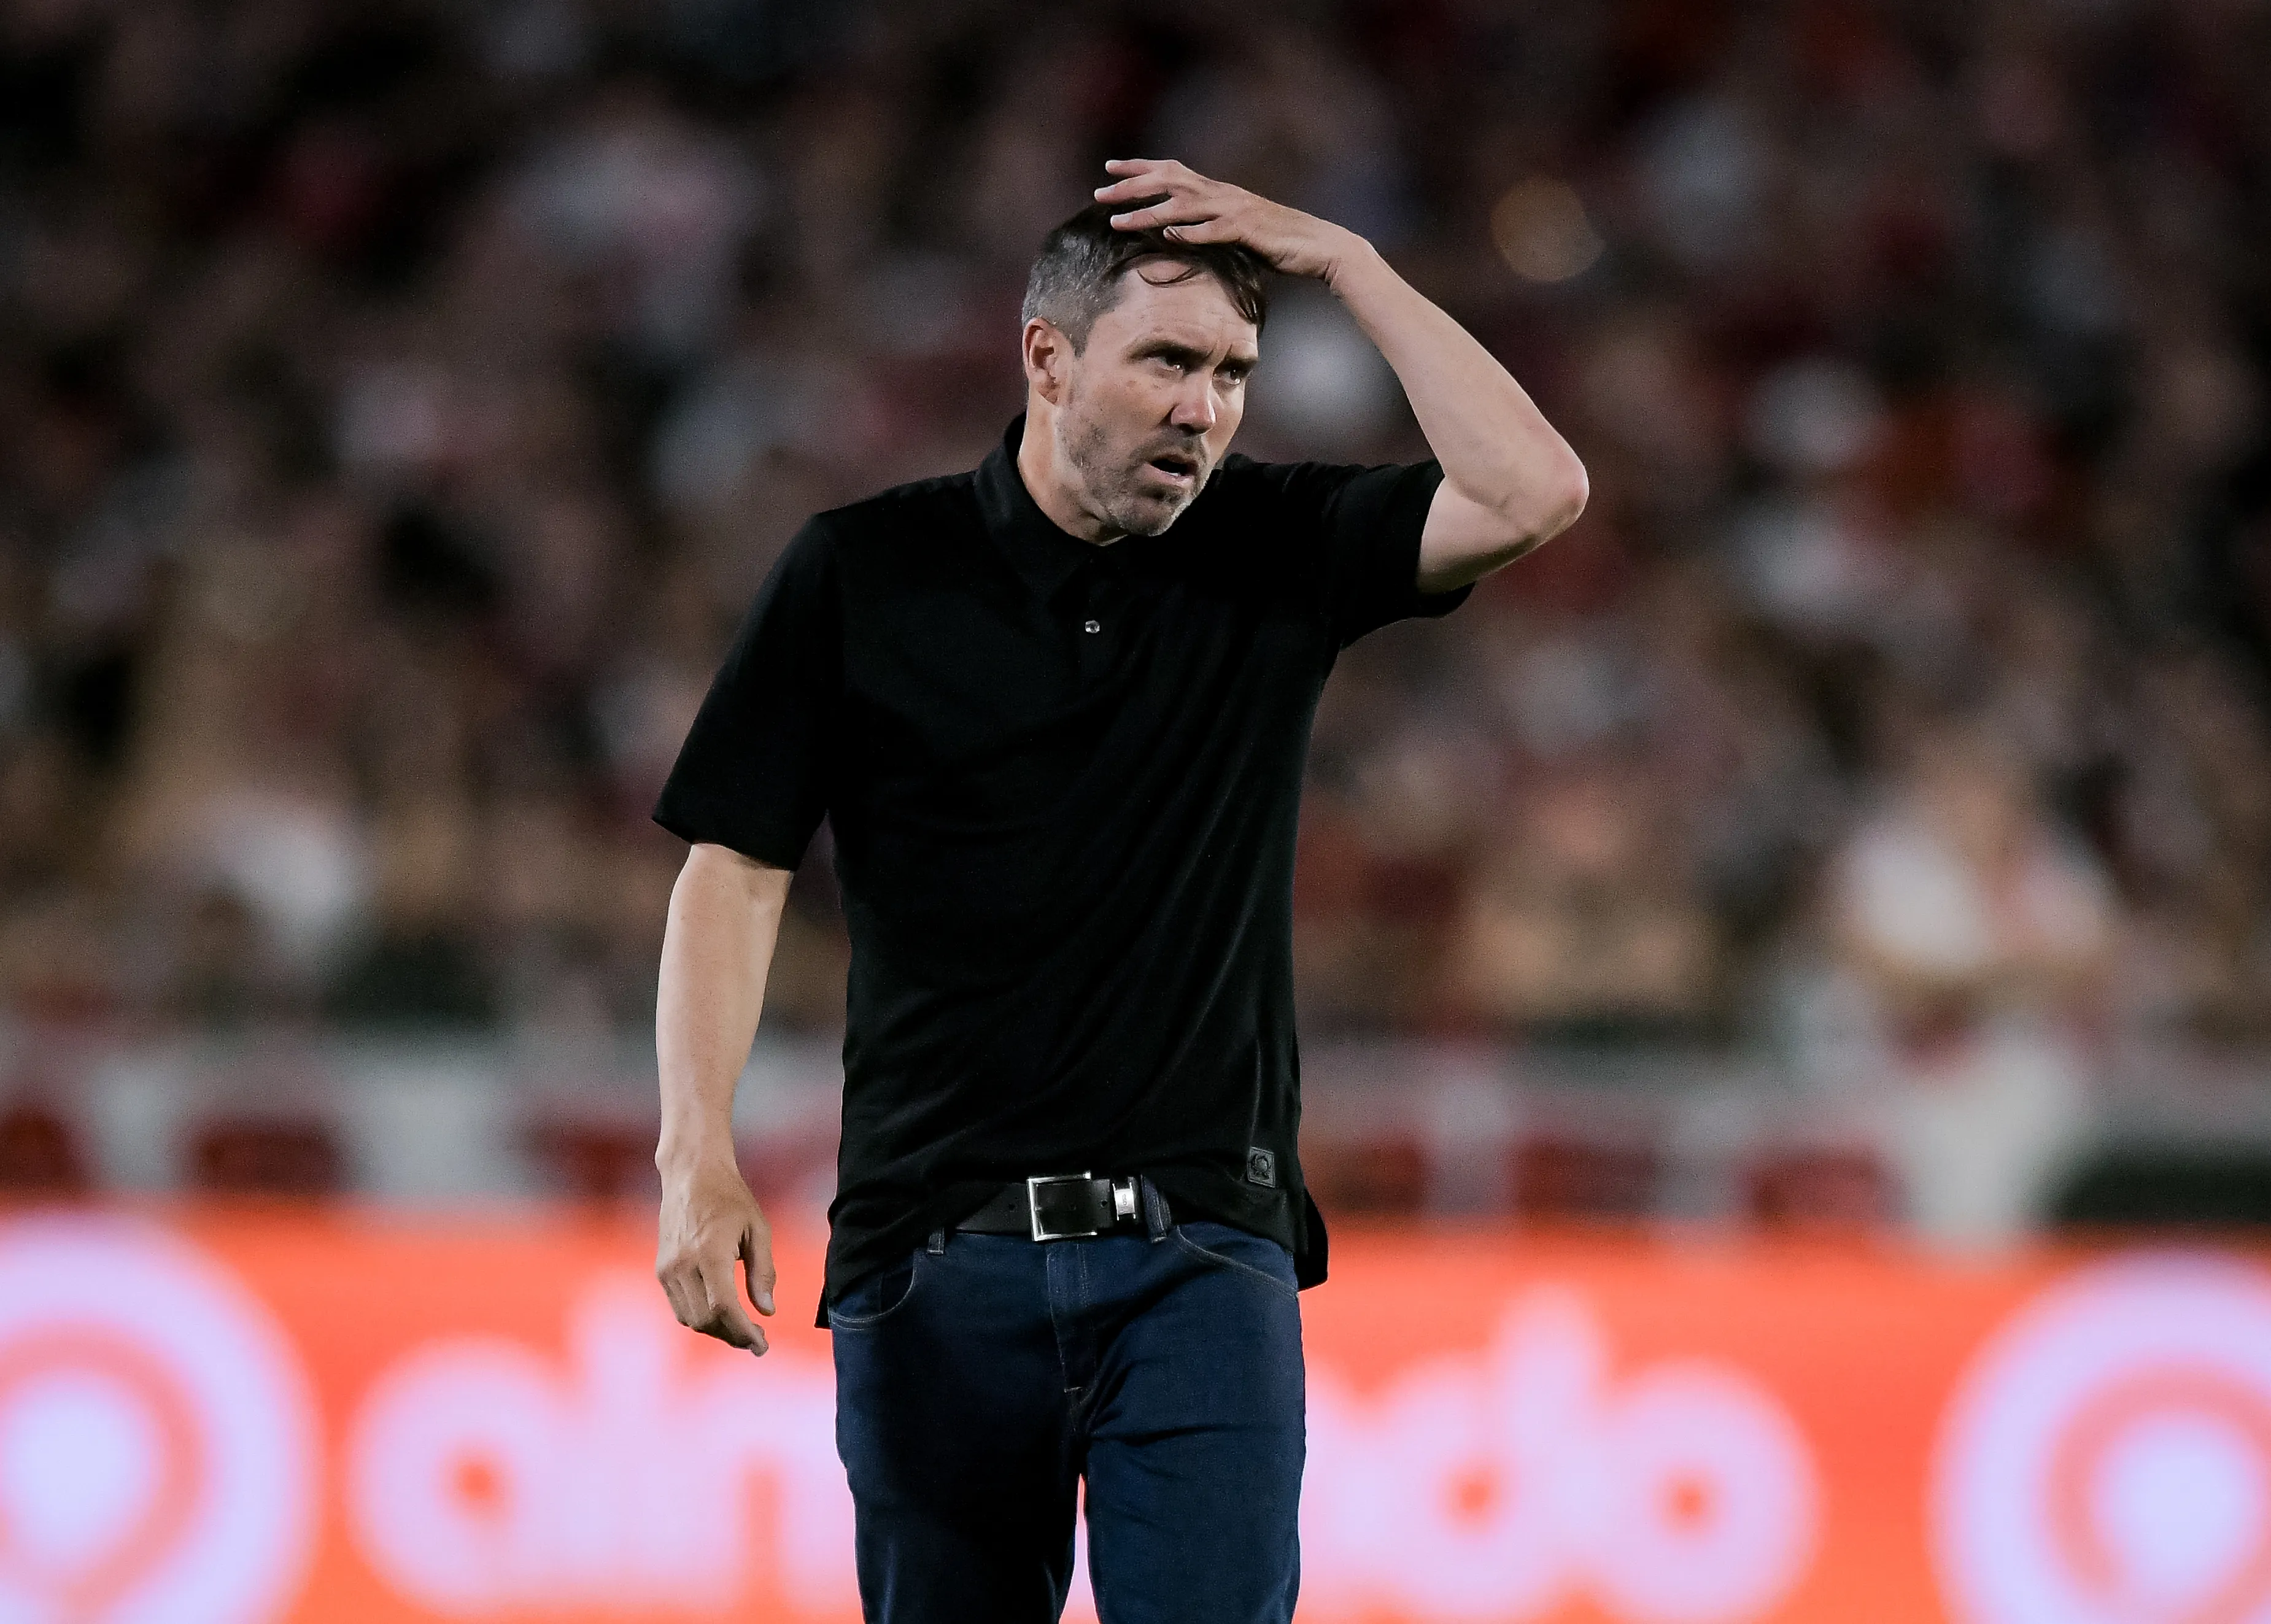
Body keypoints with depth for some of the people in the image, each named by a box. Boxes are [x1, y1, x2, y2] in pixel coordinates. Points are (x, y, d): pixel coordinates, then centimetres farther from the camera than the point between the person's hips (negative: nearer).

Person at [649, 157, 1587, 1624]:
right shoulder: (863, 578, 2)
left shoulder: (1276, 557, 7)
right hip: (934, 1262, 0)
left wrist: (1339, 260, -6)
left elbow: (1533, 492, -7)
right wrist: (699, 1158, -11)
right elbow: (736, 873, 1)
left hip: (1200, 1250, 0)